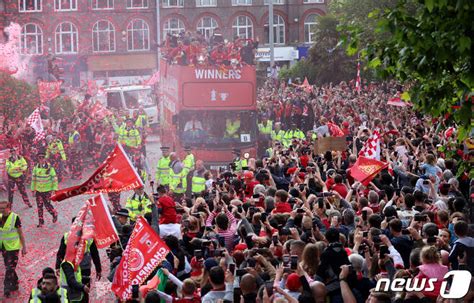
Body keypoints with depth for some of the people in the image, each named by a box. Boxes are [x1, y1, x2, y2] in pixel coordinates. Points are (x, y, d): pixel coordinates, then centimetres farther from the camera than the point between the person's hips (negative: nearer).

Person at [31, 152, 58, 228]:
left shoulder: (50, 167, -11)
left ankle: (54, 214, 26)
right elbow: (33, 179, 8)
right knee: (39, 206, 6)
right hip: (38, 190, 4)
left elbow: (54, 179, -6)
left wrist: (54, 189, -10)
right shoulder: (36, 167, 0)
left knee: (47, 205, -4)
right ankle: (41, 221, 18)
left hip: (47, 190, -4)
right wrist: (33, 189, 8)